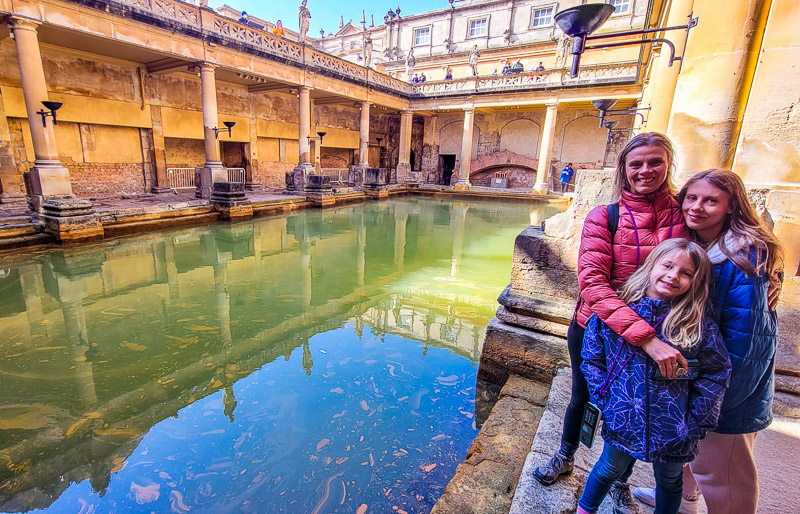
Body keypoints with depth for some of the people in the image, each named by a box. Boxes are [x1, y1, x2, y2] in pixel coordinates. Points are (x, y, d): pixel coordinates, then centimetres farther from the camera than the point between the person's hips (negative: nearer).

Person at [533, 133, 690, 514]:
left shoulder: (684, 215, -7)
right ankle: (565, 458, 50)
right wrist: (645, 337, -33)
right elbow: (591, 281, -25)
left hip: (657, 336, 2)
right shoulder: (604, 217, -14)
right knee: (582, 399, 20)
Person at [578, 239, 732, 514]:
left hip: (673, 428, 1)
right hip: (623, 419, 0)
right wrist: (604, 398, -8)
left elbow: (715, 374, -4)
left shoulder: (700, 325, -11)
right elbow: (591, 357, -5)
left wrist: (694, 424, -6)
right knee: (610, 470, 21)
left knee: (670, 481, 25)